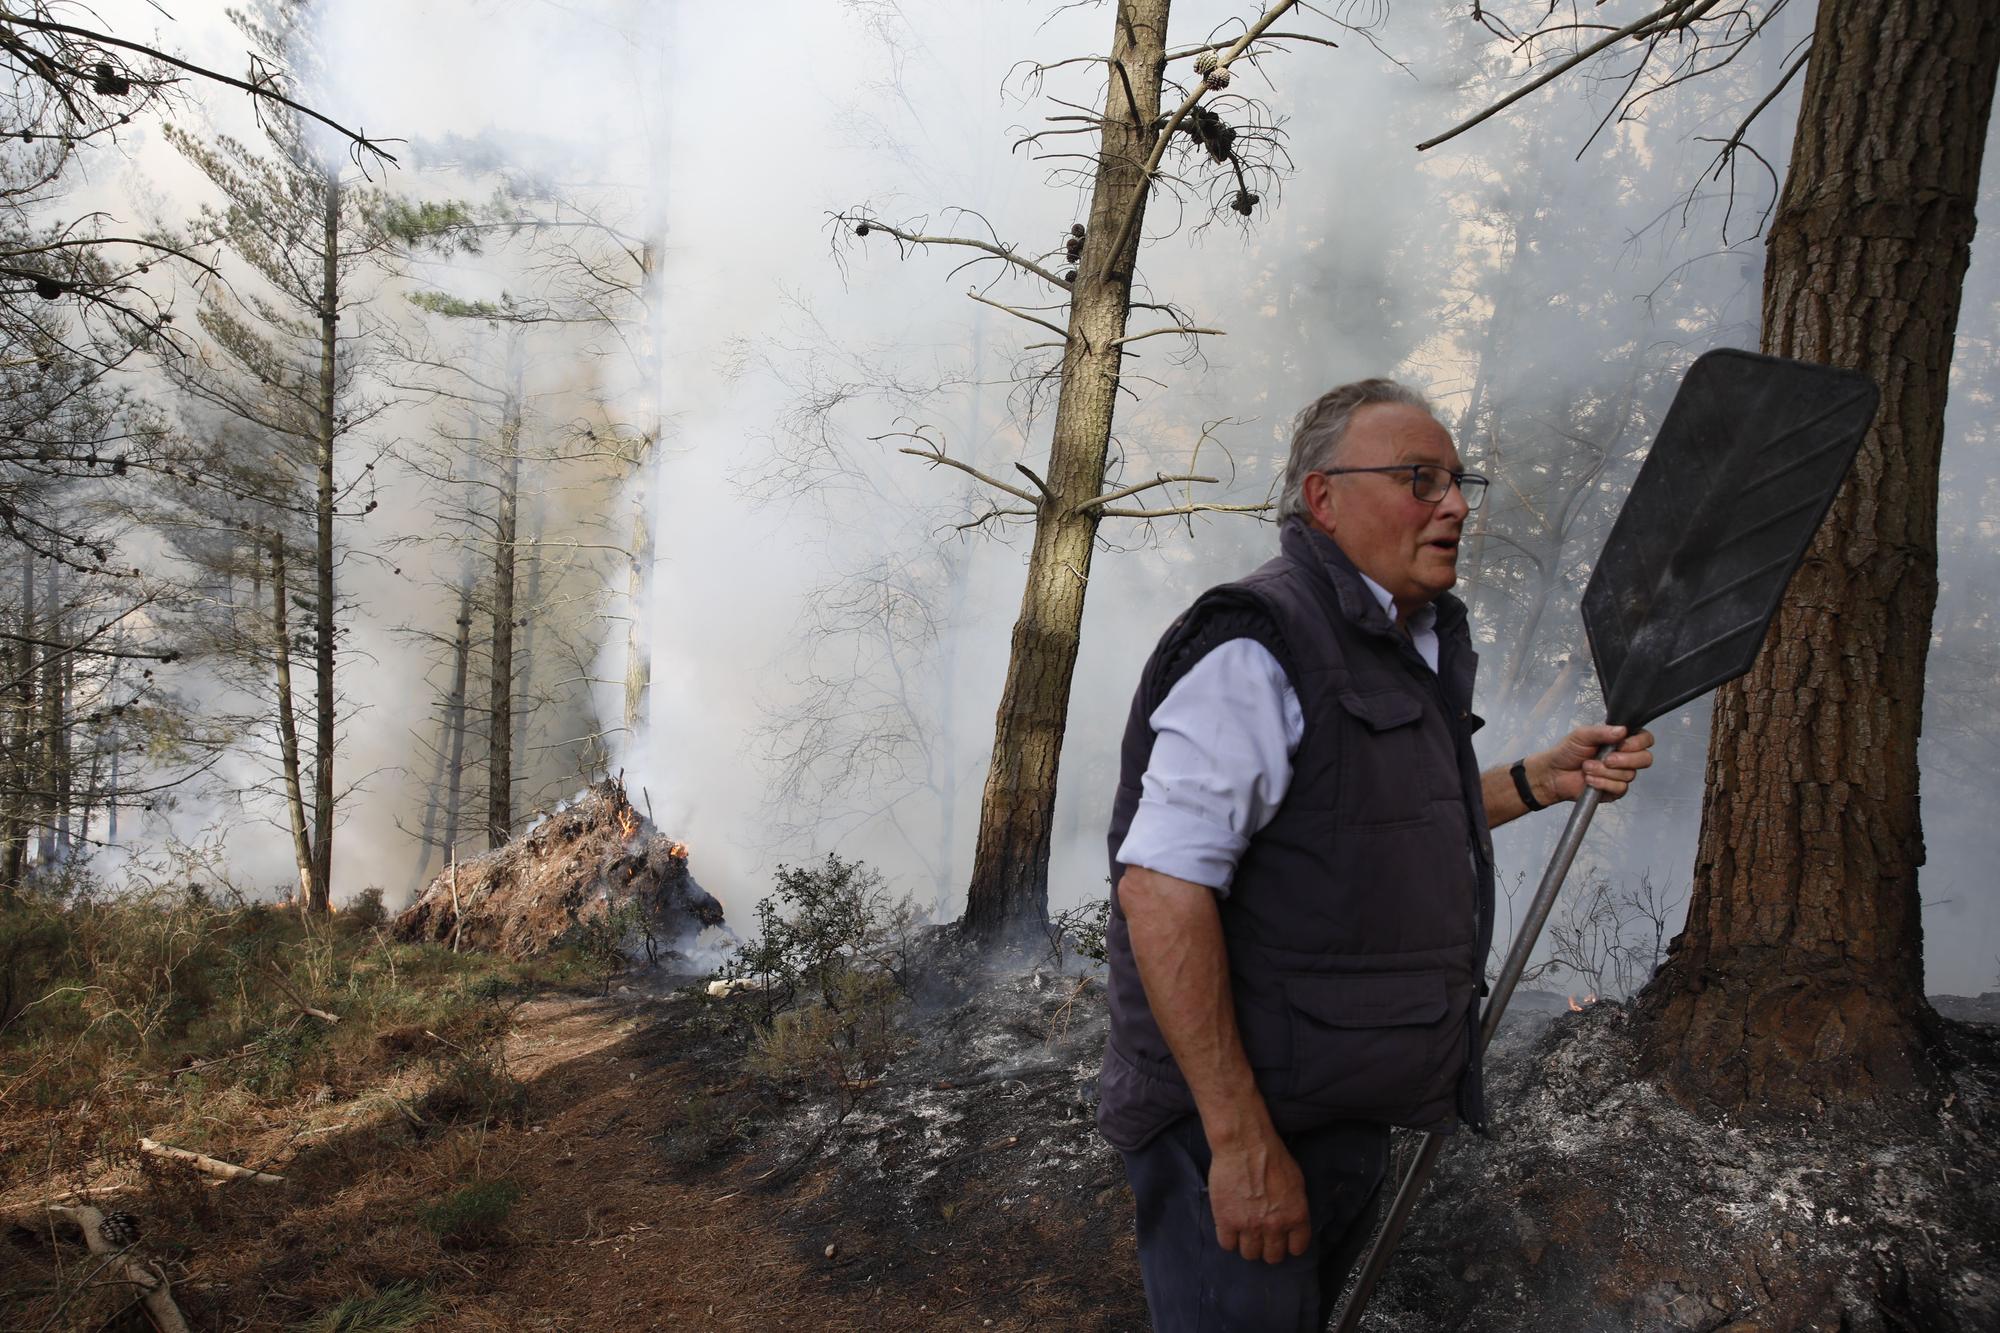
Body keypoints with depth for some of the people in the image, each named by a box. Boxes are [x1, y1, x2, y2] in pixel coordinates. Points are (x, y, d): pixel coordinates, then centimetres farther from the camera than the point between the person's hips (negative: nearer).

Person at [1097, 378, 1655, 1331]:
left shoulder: (1419, 644, 12)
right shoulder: (1258, 646, -20)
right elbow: (1161, 889, -27)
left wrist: (1544, 778, 13)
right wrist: (1241, 1141, -28)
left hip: (1355, 1112, 9)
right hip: (1241, 1121, -9)